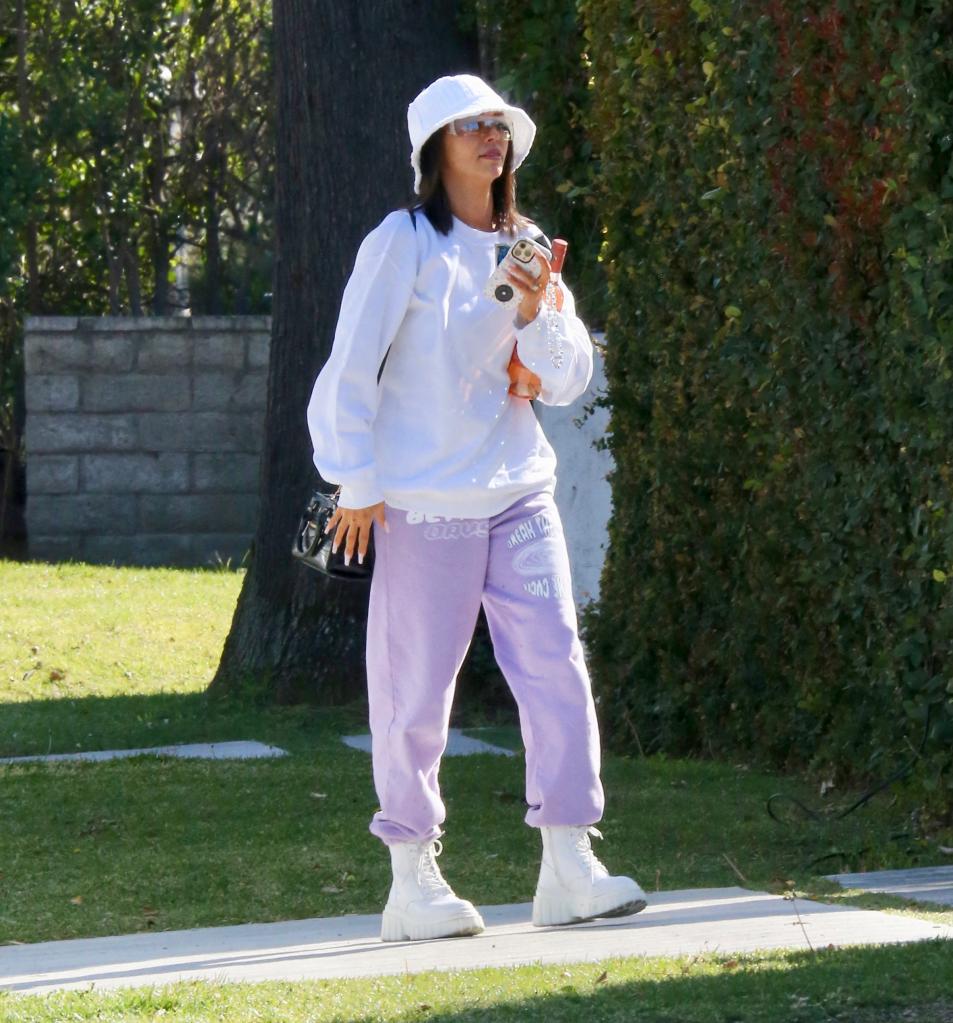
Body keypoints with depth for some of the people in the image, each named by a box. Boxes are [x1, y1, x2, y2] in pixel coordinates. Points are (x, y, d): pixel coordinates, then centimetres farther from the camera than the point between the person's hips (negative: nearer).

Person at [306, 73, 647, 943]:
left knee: (556, 666, -4)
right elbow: (351, 369, -5)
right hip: (425, 502, -5)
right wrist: (357, 483, -7)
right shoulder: (405, 244, -4)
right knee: (417, 689, -2)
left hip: (519, 494, 5)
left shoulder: (526, 249, 13)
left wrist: (537, 310, -8)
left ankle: (567, 869, -3)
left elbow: (567, 382, 10)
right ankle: (413, 883, 7)